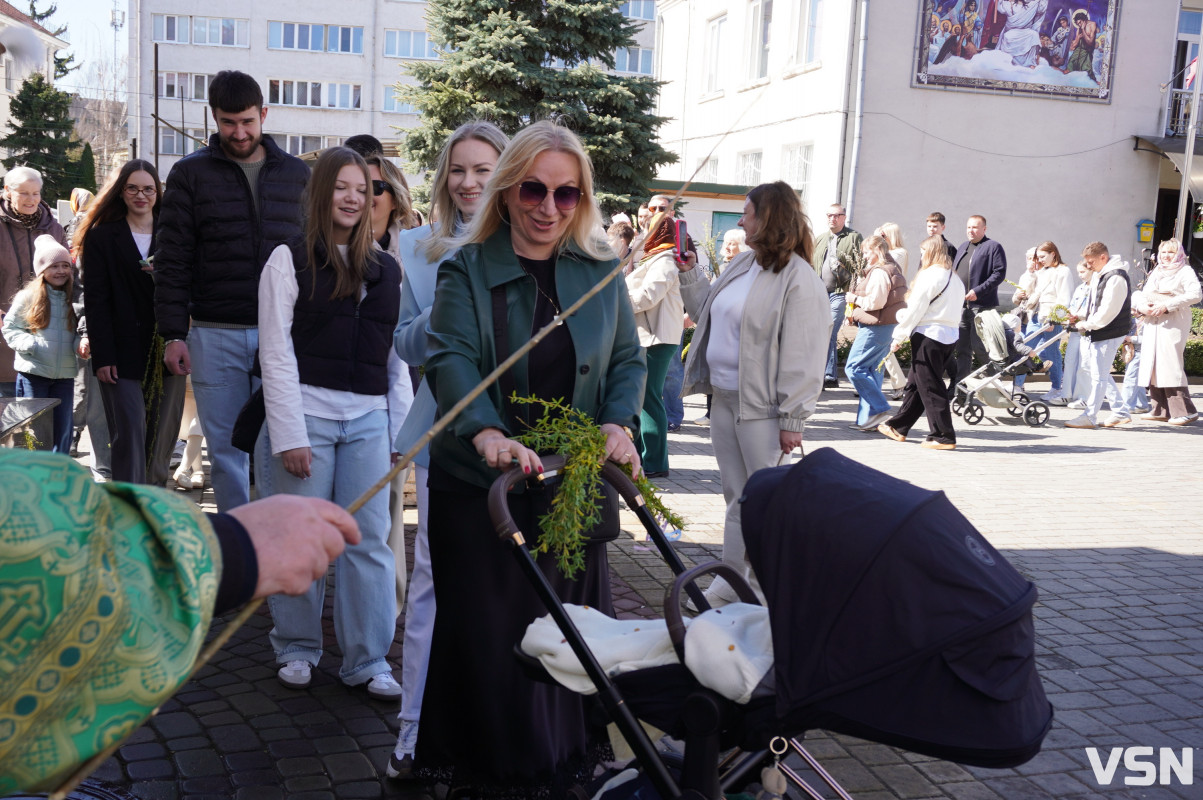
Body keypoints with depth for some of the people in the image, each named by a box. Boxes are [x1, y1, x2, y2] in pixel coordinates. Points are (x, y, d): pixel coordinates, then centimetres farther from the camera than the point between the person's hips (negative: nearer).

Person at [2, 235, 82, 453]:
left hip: (65, 374, 3)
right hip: (33, 372, -3)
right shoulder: (28, 296, -3)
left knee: (63, 429, 8)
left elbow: (79, 331, 11)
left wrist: (80, 345, -11)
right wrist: (31, 345, -17)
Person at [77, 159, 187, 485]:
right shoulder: (101, 236, 6)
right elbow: (96, 300, -1)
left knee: (162, 437, 6)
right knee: (130, 437, -7)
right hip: (124, 354, -2)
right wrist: (102, 356, -9)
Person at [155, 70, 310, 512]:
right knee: (225, 449, 6)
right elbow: (172, 260, 2)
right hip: (215, 335, 0)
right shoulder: (190, 173, 5)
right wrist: (173, 334, -5)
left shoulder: (296, 173, 10)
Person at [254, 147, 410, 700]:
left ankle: (368, 662, 11)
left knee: (369, 541, 1)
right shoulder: (290, 259, 2)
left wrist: (401, 431, 8)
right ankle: (297, 649, 23)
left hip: (368, 420, 3)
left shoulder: (386, 270, 15)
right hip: (307, 413, -3)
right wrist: (289, 436, -11)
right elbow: (276, 354, -4)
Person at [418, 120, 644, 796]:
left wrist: (620, 422, -12)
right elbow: (452, 360, -17)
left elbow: (627, 360, 9)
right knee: (486, 632, 4)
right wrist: (486, 433, -36)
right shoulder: (467, 270, -3)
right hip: (478, 487, -2)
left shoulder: (603, 272, 6)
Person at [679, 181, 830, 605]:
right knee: (736, 496, 16)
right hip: (724, 398, 8)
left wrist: (792, 419, -19)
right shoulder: (740, 264, 11)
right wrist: (688, 272, 17)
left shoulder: (799, 280, -15)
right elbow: (708, 310, 26)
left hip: (761, 409, -8)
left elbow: (803, 357, -17)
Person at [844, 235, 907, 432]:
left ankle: (880, 409, -11)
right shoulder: (894, 270, 18)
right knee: (873, 370, 11)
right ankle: (867, 418, 12)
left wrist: (855, 299, -7)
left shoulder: (879, 272, -15)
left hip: (874, 327, -11)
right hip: (887, 326, 11)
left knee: (854, 368, -9)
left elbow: (876, 301, -22)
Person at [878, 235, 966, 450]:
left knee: (930, 387, -2)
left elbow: (915, 310, -13)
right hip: (950, 335, 9)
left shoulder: (930, 275, -11)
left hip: (929, 335, -9)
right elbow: (954, 308, 14)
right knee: (915, 384, 16)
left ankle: (944, 436, -1)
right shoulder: (955, 277, 14)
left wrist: (899, 337, -6)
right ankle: (898, 427, 25)